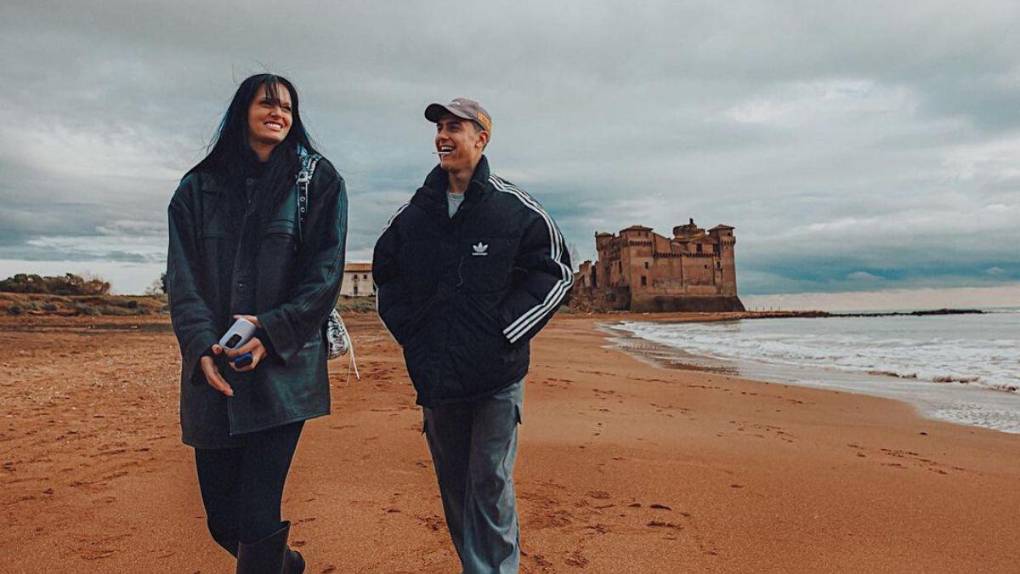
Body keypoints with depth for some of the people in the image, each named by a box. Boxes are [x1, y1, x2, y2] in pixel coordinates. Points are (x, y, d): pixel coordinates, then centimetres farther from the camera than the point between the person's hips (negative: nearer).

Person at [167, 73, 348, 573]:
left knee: (256, 515, -9)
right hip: (212, 372, 4)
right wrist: (202, 346, -11)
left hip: (283, 367, -3)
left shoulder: (319, 181, 5)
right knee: (222, 518, 10)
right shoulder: (199, 187, 12)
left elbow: (325, 274, -3)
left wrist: (272, 332, -15)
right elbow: (182, 277, 5)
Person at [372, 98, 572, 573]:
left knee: (490, 482, -1)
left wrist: (505, 329, -8)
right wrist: (407, 330, 6)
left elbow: (555, 271, -1)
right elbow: (385, 275, 18)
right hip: (434, 374, 4)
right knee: (453, 482, 14)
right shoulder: (412, 213, 8)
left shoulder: (515, 208, -3)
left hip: (496, 375, -4)